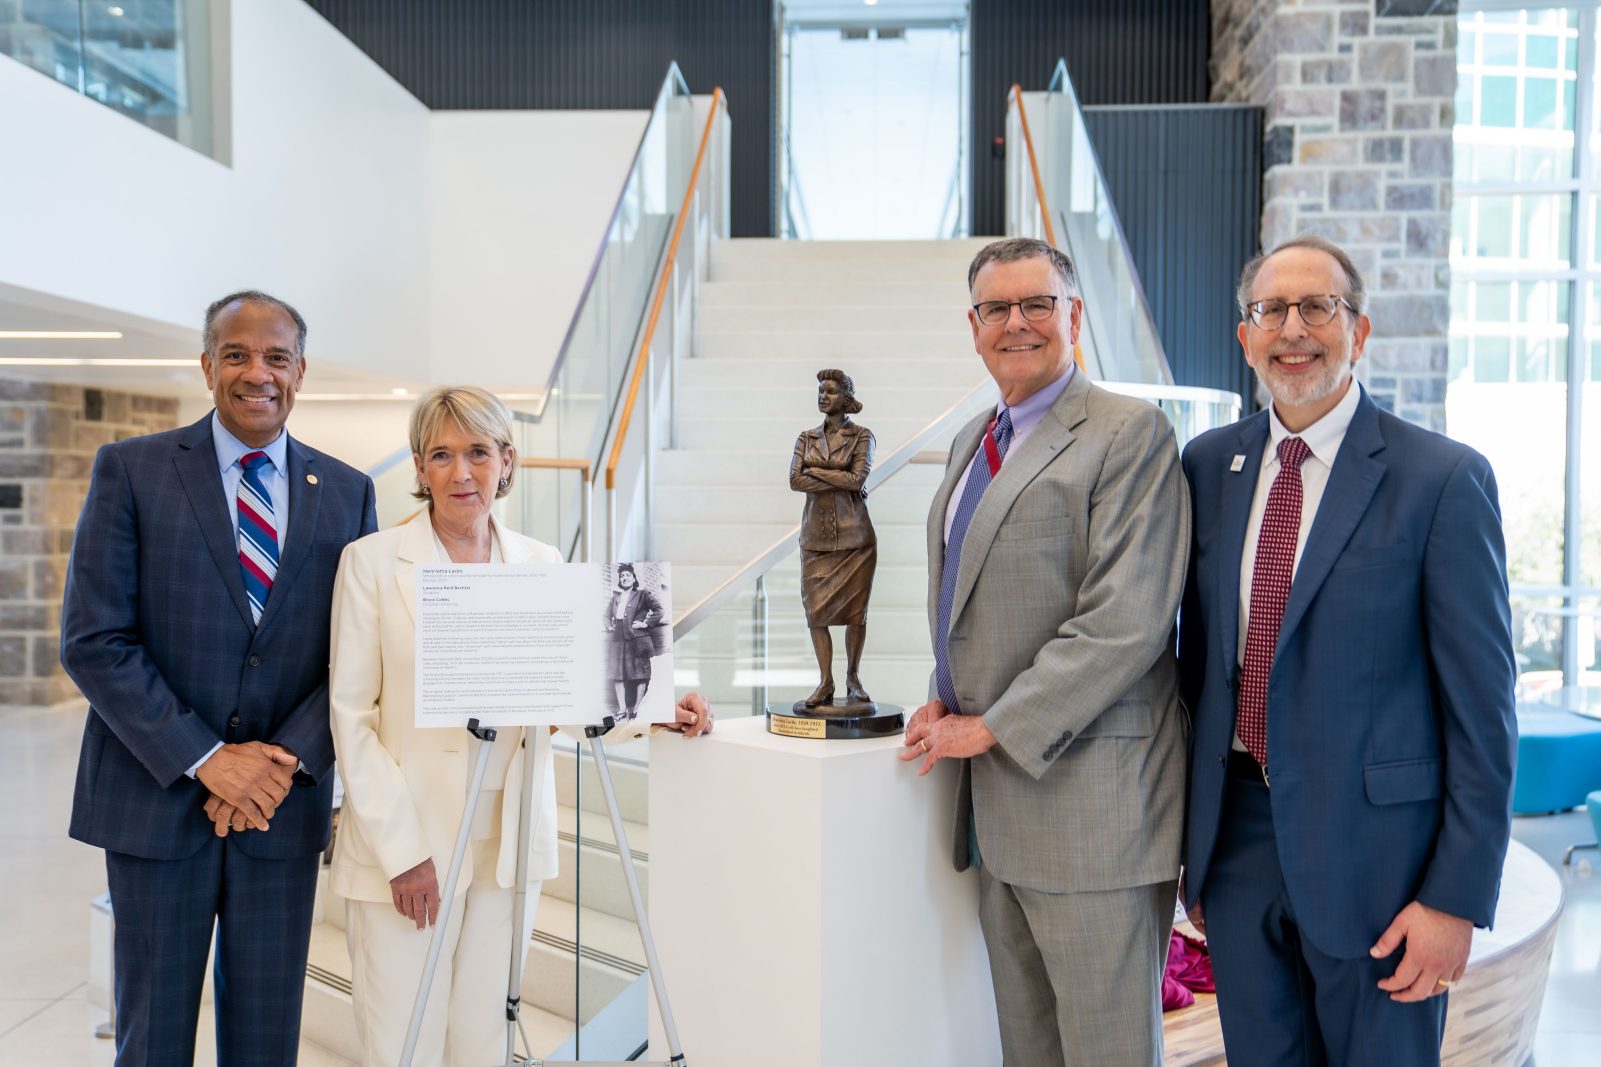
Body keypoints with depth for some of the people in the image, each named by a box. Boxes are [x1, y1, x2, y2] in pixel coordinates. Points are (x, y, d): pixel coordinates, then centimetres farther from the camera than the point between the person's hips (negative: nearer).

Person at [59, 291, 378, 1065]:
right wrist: (204, 760, -14)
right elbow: (92, 640, -8)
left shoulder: (347, 493, 4)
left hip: (283, 804, 2)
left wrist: (287, 761, -12)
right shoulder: (131, 470, -3)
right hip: (157, 798, -1)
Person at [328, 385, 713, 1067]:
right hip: (404, 843, -3)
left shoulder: (542, 564, 5)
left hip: (511, 844, 3)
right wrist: (400, 848, -12)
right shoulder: (372, 562, -4)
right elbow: (352, 715, -6)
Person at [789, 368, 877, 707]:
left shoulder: (861, 436, 3)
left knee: (856, 610, 1)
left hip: (854, 534, -3)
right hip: (816, 535, 3)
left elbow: (858, 476, -12)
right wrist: (840, 482, -10)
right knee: (816, 610, -1)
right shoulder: (806, 438, 12)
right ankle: (825, 682, 7)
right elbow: (795, 481, -2)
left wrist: (815, 470, -7)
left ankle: (853, 679, 14)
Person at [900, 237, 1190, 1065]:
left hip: (1089, 792, -7)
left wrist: (993, 728, -15)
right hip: (996, 789, 8)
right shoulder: (973, 442, 16)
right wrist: (949, 698, 7)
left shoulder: (1128, 432, -10)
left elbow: (1125, 621, -18)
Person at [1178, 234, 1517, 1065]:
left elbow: (1482, 706, -9)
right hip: (1237, 834, 4)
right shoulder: (1209, 465, 4)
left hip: (1374, 848, -4)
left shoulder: (1443, 479, -10)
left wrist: (1459, 897, -10)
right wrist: (1194, 840, 12)